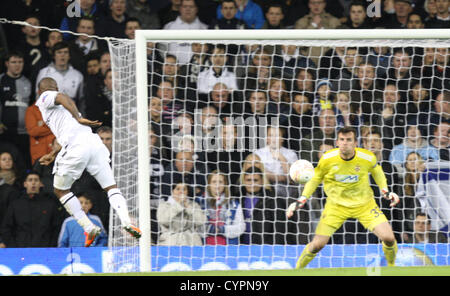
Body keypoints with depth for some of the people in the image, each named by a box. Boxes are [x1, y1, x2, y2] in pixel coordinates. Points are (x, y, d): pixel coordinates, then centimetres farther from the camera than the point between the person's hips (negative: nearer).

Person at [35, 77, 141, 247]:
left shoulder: (45, 98, 12)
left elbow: (63, 98, -12)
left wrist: (79, 119, -20)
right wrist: (53, 155, 50)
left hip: (75, 147, -6)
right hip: (94, 142, 6)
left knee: (60, 190, 13)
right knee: (111, 188, 5)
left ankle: (88, 228, 3)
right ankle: (127, 222, -20)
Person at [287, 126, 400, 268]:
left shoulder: (367, 157, -17)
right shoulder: (327, 159, -18)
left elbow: (376, 171, 8)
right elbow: (315, 178, 0)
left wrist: (386, 191, 1)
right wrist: (301, 200, -10)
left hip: (364, 203, 0)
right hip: (336, 205, 0)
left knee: (389, 239, -13)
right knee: (317, 244, -10)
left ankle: (392, 268, 18)